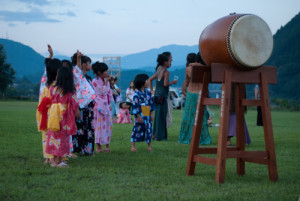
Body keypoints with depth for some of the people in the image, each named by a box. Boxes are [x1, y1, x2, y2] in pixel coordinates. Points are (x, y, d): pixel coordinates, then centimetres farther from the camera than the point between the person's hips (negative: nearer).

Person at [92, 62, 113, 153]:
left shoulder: (106, 81, 14)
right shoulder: (95, 81, -7)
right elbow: (102, 91, -15)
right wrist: (106, 82, -11)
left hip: (107, 105, 7)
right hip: (100, 105, -7)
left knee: (108, 125, 6)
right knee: (100, 125, -5)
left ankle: (107, 146, 13)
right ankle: (98, 146, 0)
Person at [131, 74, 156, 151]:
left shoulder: (148, 92, 7)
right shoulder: (137, 94, -12)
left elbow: (151, 104, 13)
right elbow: (135, 105, -12)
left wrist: (151, 114, 10)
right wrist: (138, 116, -14)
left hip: (147, 116, 5)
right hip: (140, 115, -5)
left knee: (149, 129, 4)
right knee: (137, 129, 1)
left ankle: (149, 146, 14)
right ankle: (133, 146, 10)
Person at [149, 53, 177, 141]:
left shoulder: (158, 71, 14)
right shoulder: (166, 72, -11)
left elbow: (150, 79, 20)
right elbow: (165, 84, -18)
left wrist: (151, 90, 21)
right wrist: (173, 82, -2)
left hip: (157, 95, 8)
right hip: (162, 96, -8)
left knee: (158, 115, 15)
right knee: (162, 116, -3)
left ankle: (155, 134, 19)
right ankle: (160, 136, -1)